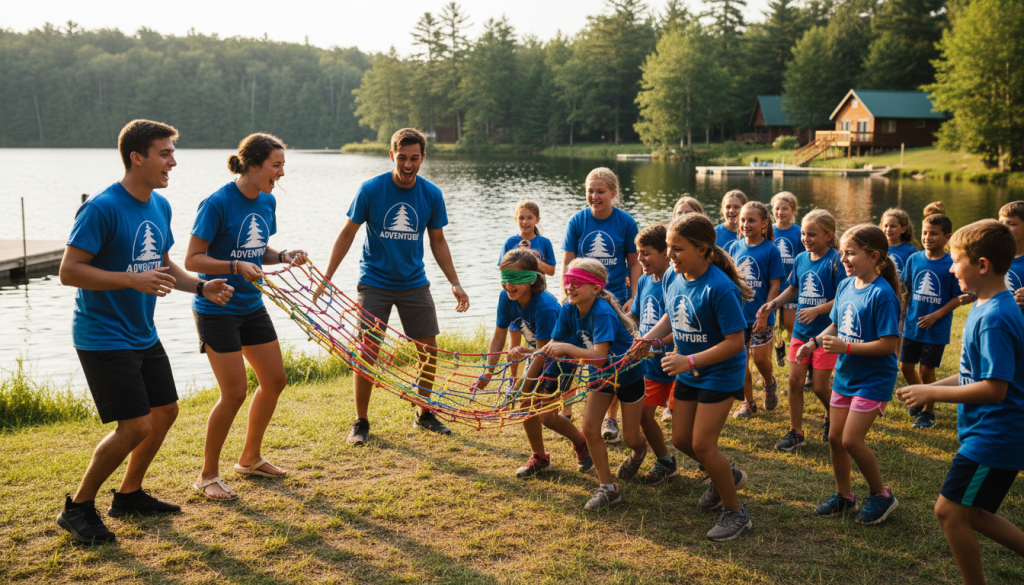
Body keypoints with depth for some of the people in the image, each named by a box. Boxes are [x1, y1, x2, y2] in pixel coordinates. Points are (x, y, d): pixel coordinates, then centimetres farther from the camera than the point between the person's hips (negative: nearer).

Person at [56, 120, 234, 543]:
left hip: (143, 334, 9)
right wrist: (134, 280, -29)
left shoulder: (160, 206, 7)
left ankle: (129, 495, 32)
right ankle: (78, 507, 10)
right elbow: (69, 271, -21)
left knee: (165, 412, 13)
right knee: (135, 426, -10)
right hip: (102, 337, -9)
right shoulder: (102, 208, -19)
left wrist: (201, 287, 3)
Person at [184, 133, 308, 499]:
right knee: (234, 392, -8)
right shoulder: (218, 203, -18)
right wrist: (236, 267, -29)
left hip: (251, 306, 8)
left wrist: (283, 257, -2)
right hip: (217, 309, -8)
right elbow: (192, 260, -17)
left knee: (275, 380, 11)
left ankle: (250, 458, 31)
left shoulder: (267, 202, 4)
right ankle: (207, 476, 11)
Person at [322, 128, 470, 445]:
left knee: (430, 350, 4)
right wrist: (326, 278, -7)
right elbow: (347, 233, -3)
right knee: (367, 353, -6)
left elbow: (438, 241, 8)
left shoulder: (432, 195, -3)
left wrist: (455, 283, 4)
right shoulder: (371, 190, -11)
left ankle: (423, 414, 24)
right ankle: (361, 421, 11)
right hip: (374, 282, -3)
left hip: (414, 282, 3)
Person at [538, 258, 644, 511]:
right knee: (589, 428, -7)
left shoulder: (602, 313, -33)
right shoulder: (568, 310, -12)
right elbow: (554, 345, -8)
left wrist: (567, 348, -47)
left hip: (628, 374, -6)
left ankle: (640, 450, 45)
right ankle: (608, 488, 6)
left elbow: (599, 356, -41)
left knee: (630, 438, 5)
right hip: (601, 376, 6)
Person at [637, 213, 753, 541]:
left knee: (702, 444, -9)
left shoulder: (719, 288, -28)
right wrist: (649, 338, -4)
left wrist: (689, 361, -31)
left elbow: (735, 342, -26)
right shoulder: (671, 278, -5)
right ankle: (727, 476, 41)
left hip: (720, 374, -8)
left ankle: (735, 512, 12)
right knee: (681, 440, 13)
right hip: (688, 373, 8)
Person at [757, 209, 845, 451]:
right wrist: (773, 303, 5)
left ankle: (832, 418, 33)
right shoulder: (800, 259, 5)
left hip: (826, 332, -5)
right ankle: (795, 433, 14)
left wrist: (817, 310, -24)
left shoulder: (835, 261, -14)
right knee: (794, 381, 3)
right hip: (801, 331, 5)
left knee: (820, 386, 2)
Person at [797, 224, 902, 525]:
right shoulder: (845, 286, 2)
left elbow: (889, 344, -24)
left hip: (873, 379, -8)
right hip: (845, 375, 8)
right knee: (835, 437, 12)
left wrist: (845, 347, -26)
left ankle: (881, 496, 13)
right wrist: (814, 342, -3)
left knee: (851, 440, -9)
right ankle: (843, 496, 29)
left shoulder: (882, 294, -21)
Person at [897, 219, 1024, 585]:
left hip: (992, 438, -10)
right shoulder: (988, 309, 8)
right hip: (990, 435, 10)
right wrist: (932, 387, 8)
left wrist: (932, 394, -19)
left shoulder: (994, 318, -23)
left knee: (950, 511, -1)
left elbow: (995, 387, -27)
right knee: (972, 513, 17)